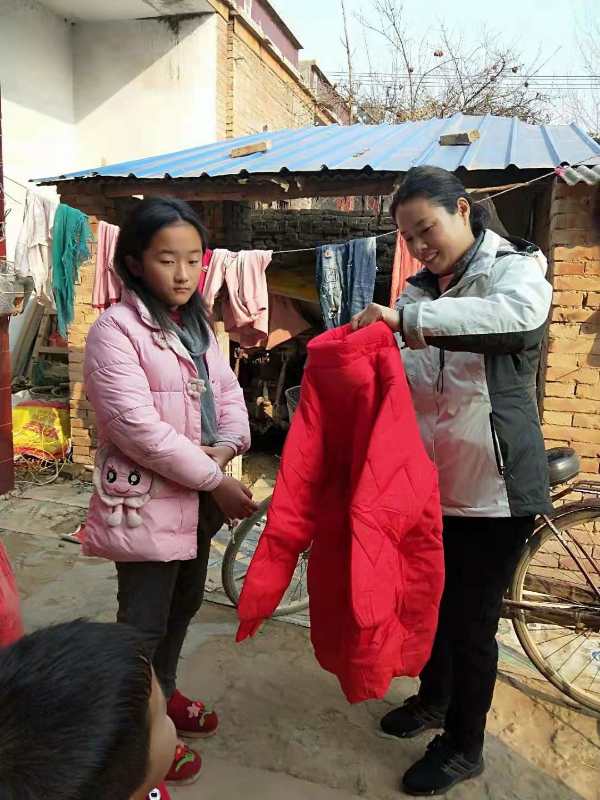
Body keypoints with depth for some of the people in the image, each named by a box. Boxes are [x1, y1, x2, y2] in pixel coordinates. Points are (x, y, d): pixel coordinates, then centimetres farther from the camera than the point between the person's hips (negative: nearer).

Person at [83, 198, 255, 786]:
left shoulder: (197, 326, 9)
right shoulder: (115, 330, -16)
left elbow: (227, 392, 7)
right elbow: (138, 427, -23)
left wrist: (225, 448, -14)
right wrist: (216, 481, -20)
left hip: (196, 496, 8)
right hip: (146, 501, -8)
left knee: (184, 603, 22)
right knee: (144, 621, 7)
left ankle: (164, 694, 46)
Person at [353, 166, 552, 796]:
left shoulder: (515, 268, -8)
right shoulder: (423, 291, 10)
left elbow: (519, 310, -34)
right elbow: (405, 377, 7)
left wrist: (406, 317, -38)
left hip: (493, 489, -6)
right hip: (431, 482, 6)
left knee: (471, 619, 6)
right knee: (432, 600, 21)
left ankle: (463, 747, 29)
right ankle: (433, 699, 46)